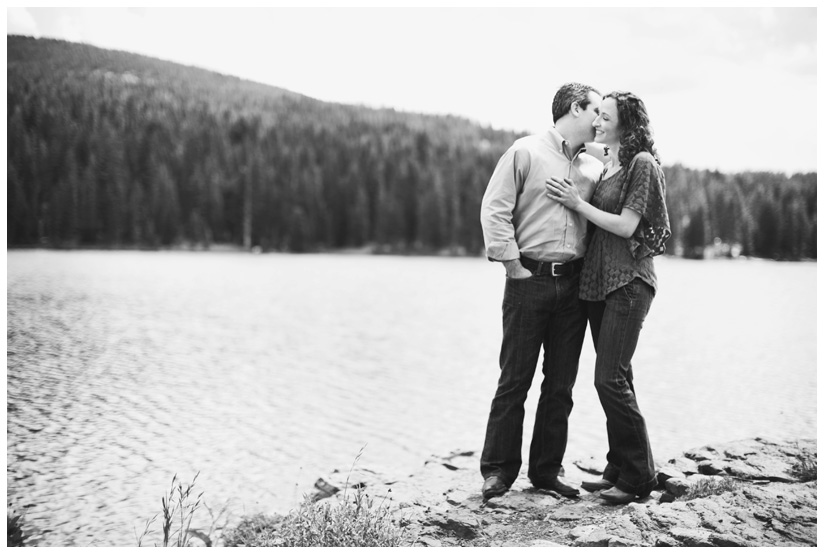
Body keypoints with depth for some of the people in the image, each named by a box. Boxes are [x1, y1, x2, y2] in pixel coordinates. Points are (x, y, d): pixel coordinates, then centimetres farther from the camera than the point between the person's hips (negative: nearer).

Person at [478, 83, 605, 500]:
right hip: (529, 280, -5)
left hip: (574, 284, 5)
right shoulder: (525, 152, 0)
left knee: (561, 383, 7)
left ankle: (547, 470, 17)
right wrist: (512, 264, -10)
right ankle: (498, 469, 8)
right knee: (515, 379, -1)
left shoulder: (595, 168, 15)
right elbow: (494, 208, -5)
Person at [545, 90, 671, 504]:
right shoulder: (607, 166, 17)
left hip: (628, 282, -8)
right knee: (614, 378, 10)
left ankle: (638, 477, -1)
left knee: (610, 378, -11)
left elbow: (626, 226, -13)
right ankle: (617, 469, 17)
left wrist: (578, 203, -8)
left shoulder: (642, 163, -7)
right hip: (597, 281, 8)